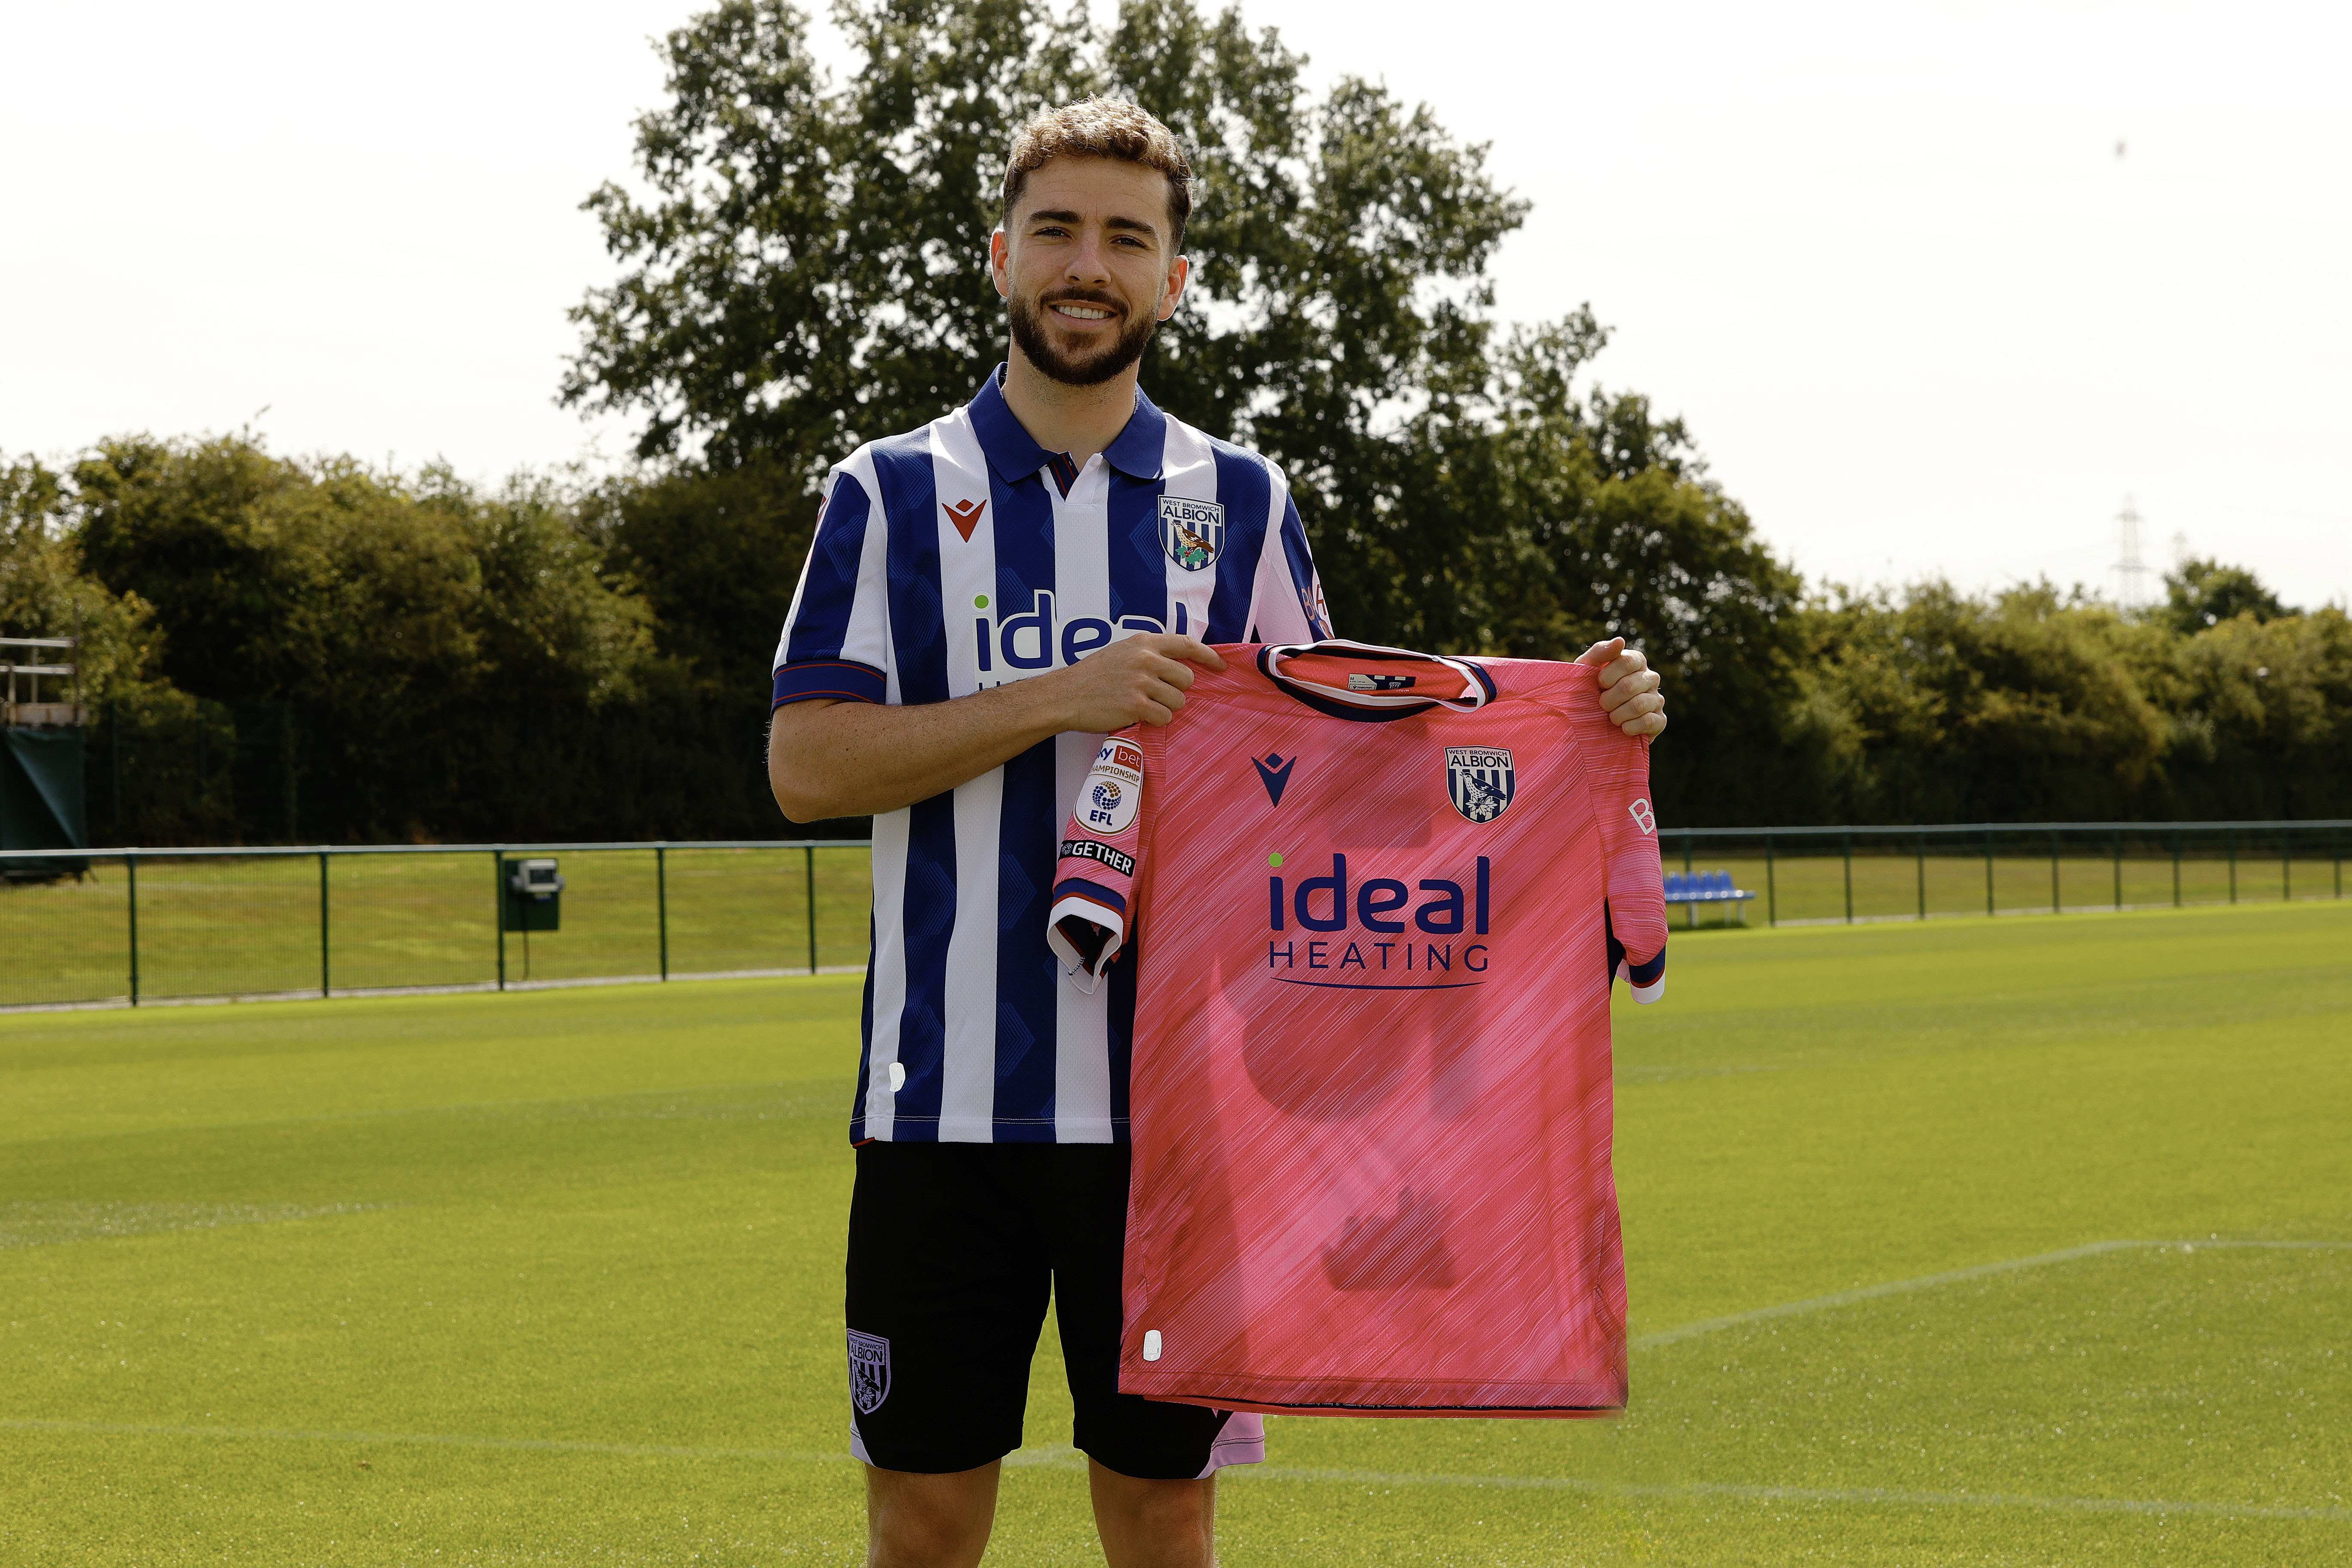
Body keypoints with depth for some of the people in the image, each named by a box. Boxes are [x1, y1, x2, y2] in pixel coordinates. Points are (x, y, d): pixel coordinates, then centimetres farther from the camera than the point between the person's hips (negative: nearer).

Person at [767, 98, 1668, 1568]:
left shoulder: (1239, 503, 10)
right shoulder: (896, 494, 4)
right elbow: (807, 763, -5)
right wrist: (1059, 699, -15)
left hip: (1172, 1099, 2)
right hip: (949, 1098, -1)